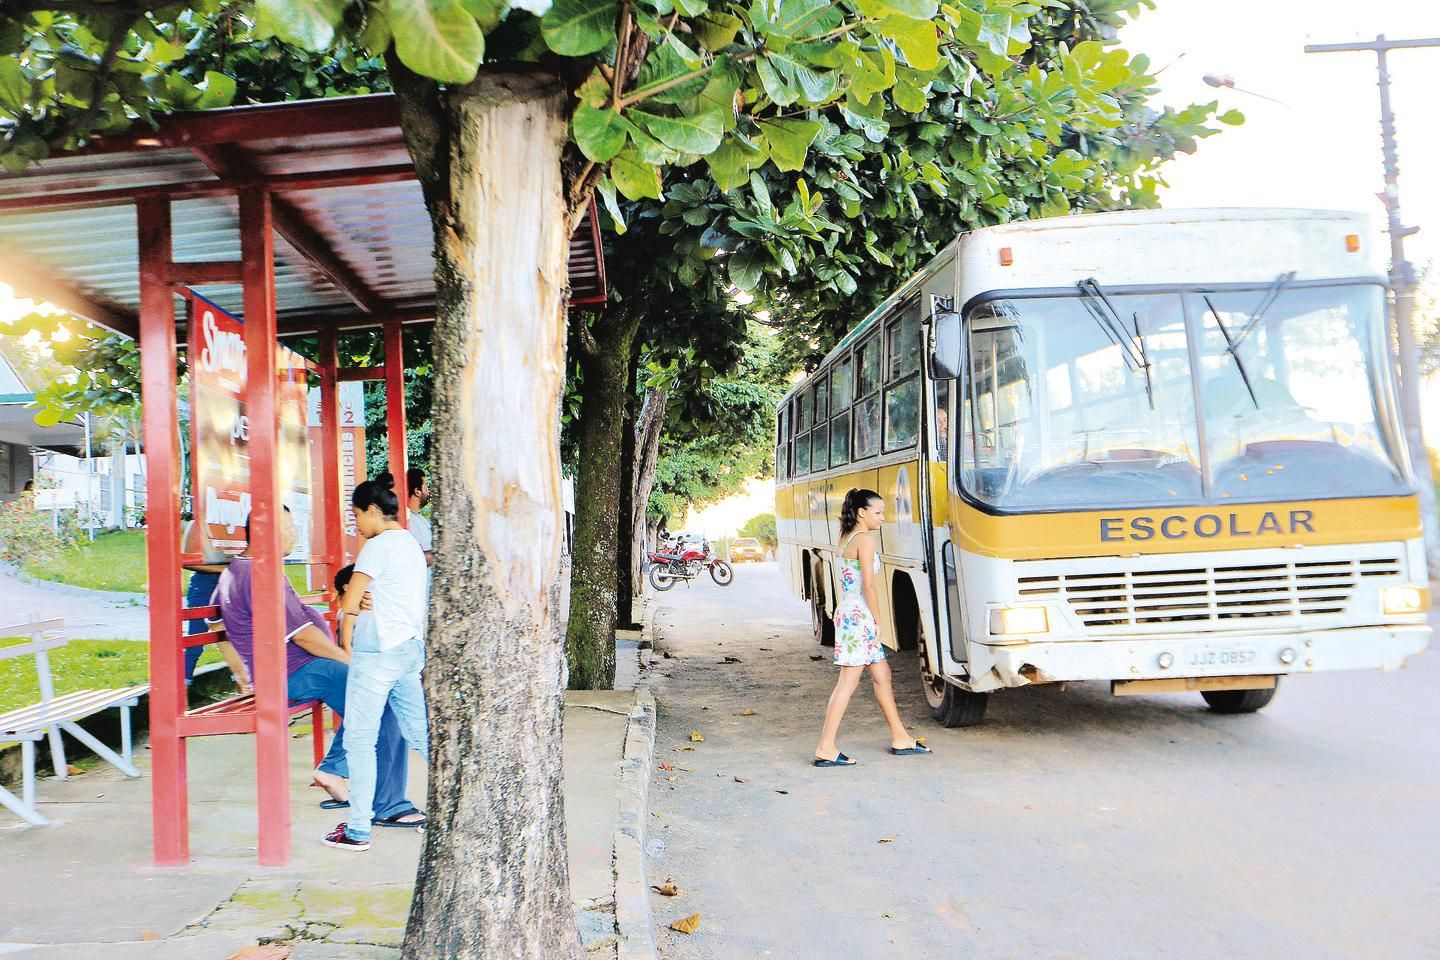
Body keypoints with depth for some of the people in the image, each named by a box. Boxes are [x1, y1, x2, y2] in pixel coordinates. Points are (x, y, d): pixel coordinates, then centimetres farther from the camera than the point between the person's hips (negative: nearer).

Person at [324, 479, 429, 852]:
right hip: (411, 649, 9)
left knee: (360, 738, -2)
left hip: (377, 653, -9)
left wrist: (347, 646, 2)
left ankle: (358, 830, 1)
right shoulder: (411, 544, 16)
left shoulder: (378, 545, -11)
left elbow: (350, 604, -11)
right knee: (421, 733, 13)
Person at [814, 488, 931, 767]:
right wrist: (878, 622, -10)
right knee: (848, 682, -7)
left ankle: (900, 738, 26)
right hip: (859, 616, -10)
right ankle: (826, 749, -5)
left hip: (847, 612, 10)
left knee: (882, 675, 16)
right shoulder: (865, 539, -14)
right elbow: (868, 585, -18)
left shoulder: (846, 538, 14)